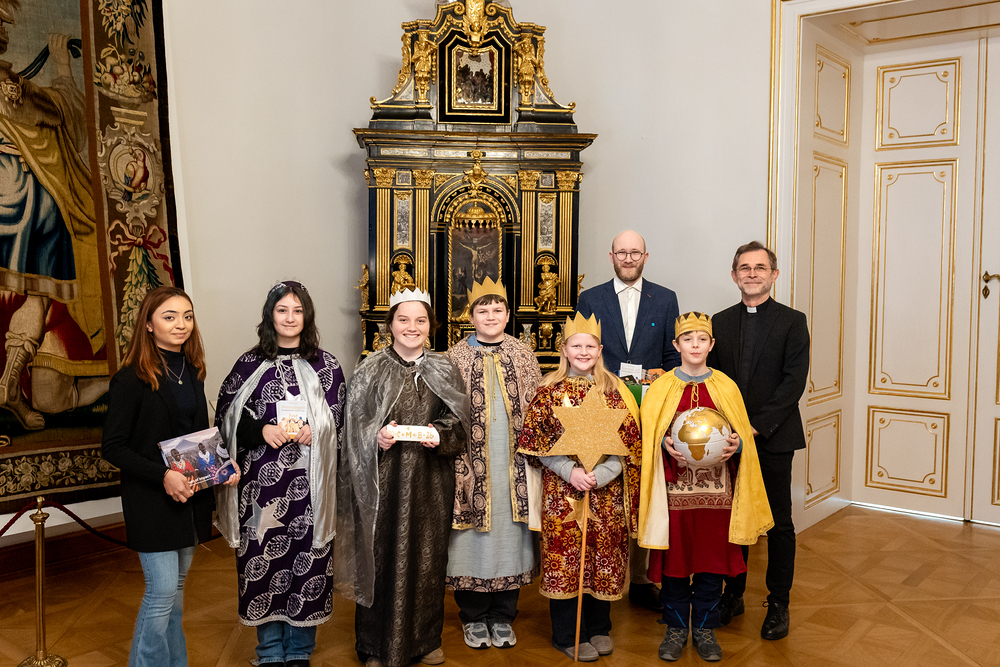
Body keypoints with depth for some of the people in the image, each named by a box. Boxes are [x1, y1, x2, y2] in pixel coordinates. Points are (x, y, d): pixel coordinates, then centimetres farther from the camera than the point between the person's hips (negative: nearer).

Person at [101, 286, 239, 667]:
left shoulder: (192, 371, 8)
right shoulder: (131, 378, -13)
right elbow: (113, 447, -14)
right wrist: (163, 475, -25)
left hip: (190, 494, 7)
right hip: (152, 501, -6)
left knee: (176, 584, 16)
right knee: (162, 590, -5)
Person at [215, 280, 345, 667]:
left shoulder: (325, 365, 5)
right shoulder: (250, 364, 5)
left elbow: (340, 420, 8)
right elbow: (227, 417, 6)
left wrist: (314, 432, -11)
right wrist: (262, 430, -10)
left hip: (309, 480, 0)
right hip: (261, 479, 0)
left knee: (307, 560, 2)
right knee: (262, 561, 4)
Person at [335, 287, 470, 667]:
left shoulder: (444, 371, 7)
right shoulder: (371, 370, 1)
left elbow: (458, 422, 5)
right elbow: (355, 426, 0)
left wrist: (439, 435, -14)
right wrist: (376, 437, -19)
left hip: (430, 481, 2)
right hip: (383, 480, -2)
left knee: (428, 556, 10)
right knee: (383, 557, 3)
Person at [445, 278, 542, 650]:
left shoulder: (523, 357, 8)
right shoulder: (456, 358, 2)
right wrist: (455, 457, -5)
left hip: (513, 463, 2)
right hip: (471, 462, -1)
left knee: (509, 534, 7)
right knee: (473, 537, 3)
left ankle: (503, 616, 22)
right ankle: (473, 617, 20)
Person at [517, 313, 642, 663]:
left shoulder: (614, 391, 4)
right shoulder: (550, 390, 0)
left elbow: (628, 441, 0)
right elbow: (536, 442, -2)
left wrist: (601, 474, -13)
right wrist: (570, 471, -13)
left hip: (606, 488, 2)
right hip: (562, 489, -1)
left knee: (604, 554, 8)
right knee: (564, 557, 2)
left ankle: (599, 627, 27)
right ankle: (569, 635, 17)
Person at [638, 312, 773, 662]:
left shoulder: (726, 387, 5)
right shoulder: (660, 388, 2)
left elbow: (742, 435, 9)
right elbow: (648, 437, 3)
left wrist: (736, 445, -13)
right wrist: (665, 445, -17)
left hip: (716, 491, 1)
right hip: (675, 489, -1)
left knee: (711, 559, 8)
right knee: (674, 559, 6)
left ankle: (704, 627, 24)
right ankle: (676, 627, 23)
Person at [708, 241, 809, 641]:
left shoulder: (792, 322, -1)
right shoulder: (720, 322, 10)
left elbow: (794, 381, -9)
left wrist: (757, 425, -15)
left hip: (773, 438, -3)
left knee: (779, 523, 5)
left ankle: (778, 604, 17)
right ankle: (733, 595, 24)